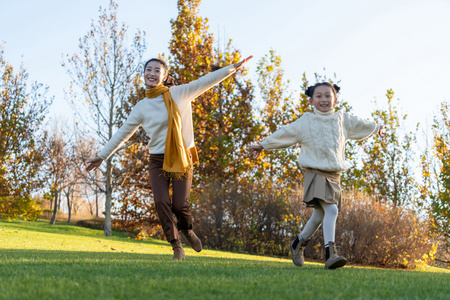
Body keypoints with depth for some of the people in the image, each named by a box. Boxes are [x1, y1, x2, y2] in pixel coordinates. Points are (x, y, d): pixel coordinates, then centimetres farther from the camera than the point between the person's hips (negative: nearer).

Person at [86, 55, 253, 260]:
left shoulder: (181, 93, -1)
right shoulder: (141, 108, 2)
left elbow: (206, 81, 1)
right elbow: (122, 134, 8)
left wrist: (234, 67, 0)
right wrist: (102, 156, 10)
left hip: (183, 159, -1)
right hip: (158, 161, 1)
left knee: (179, 205, -10)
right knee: (161, 202, -16)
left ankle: (187, 230, 25)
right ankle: (176, 246, -1)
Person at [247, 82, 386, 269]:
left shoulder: (342, 119, 11)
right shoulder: (305, 122, 1)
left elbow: (360, 125, 30)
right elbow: (285, 133, 9)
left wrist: (377, 128, 47)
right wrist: (263, 145, 11)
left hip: (334, 175, 5)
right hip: (316, 172, -5)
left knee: (319, 216, 10)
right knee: (331, 210, -23)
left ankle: (298, 243, 32)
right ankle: (330, 253, -27)